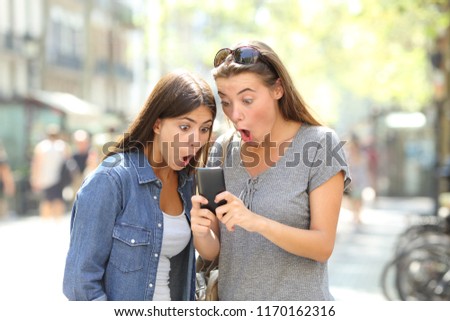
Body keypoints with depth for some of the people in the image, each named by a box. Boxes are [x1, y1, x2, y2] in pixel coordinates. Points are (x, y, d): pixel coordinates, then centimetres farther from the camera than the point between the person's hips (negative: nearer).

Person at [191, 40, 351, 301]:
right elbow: (214, 251, 3)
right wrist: (201, 233, -19)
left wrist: (259, 223, -29)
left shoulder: (320, 144, -11)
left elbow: (323, 246, -15)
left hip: (297, 301, -4)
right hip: (232, 299, 4)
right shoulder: (223, 150, 0)